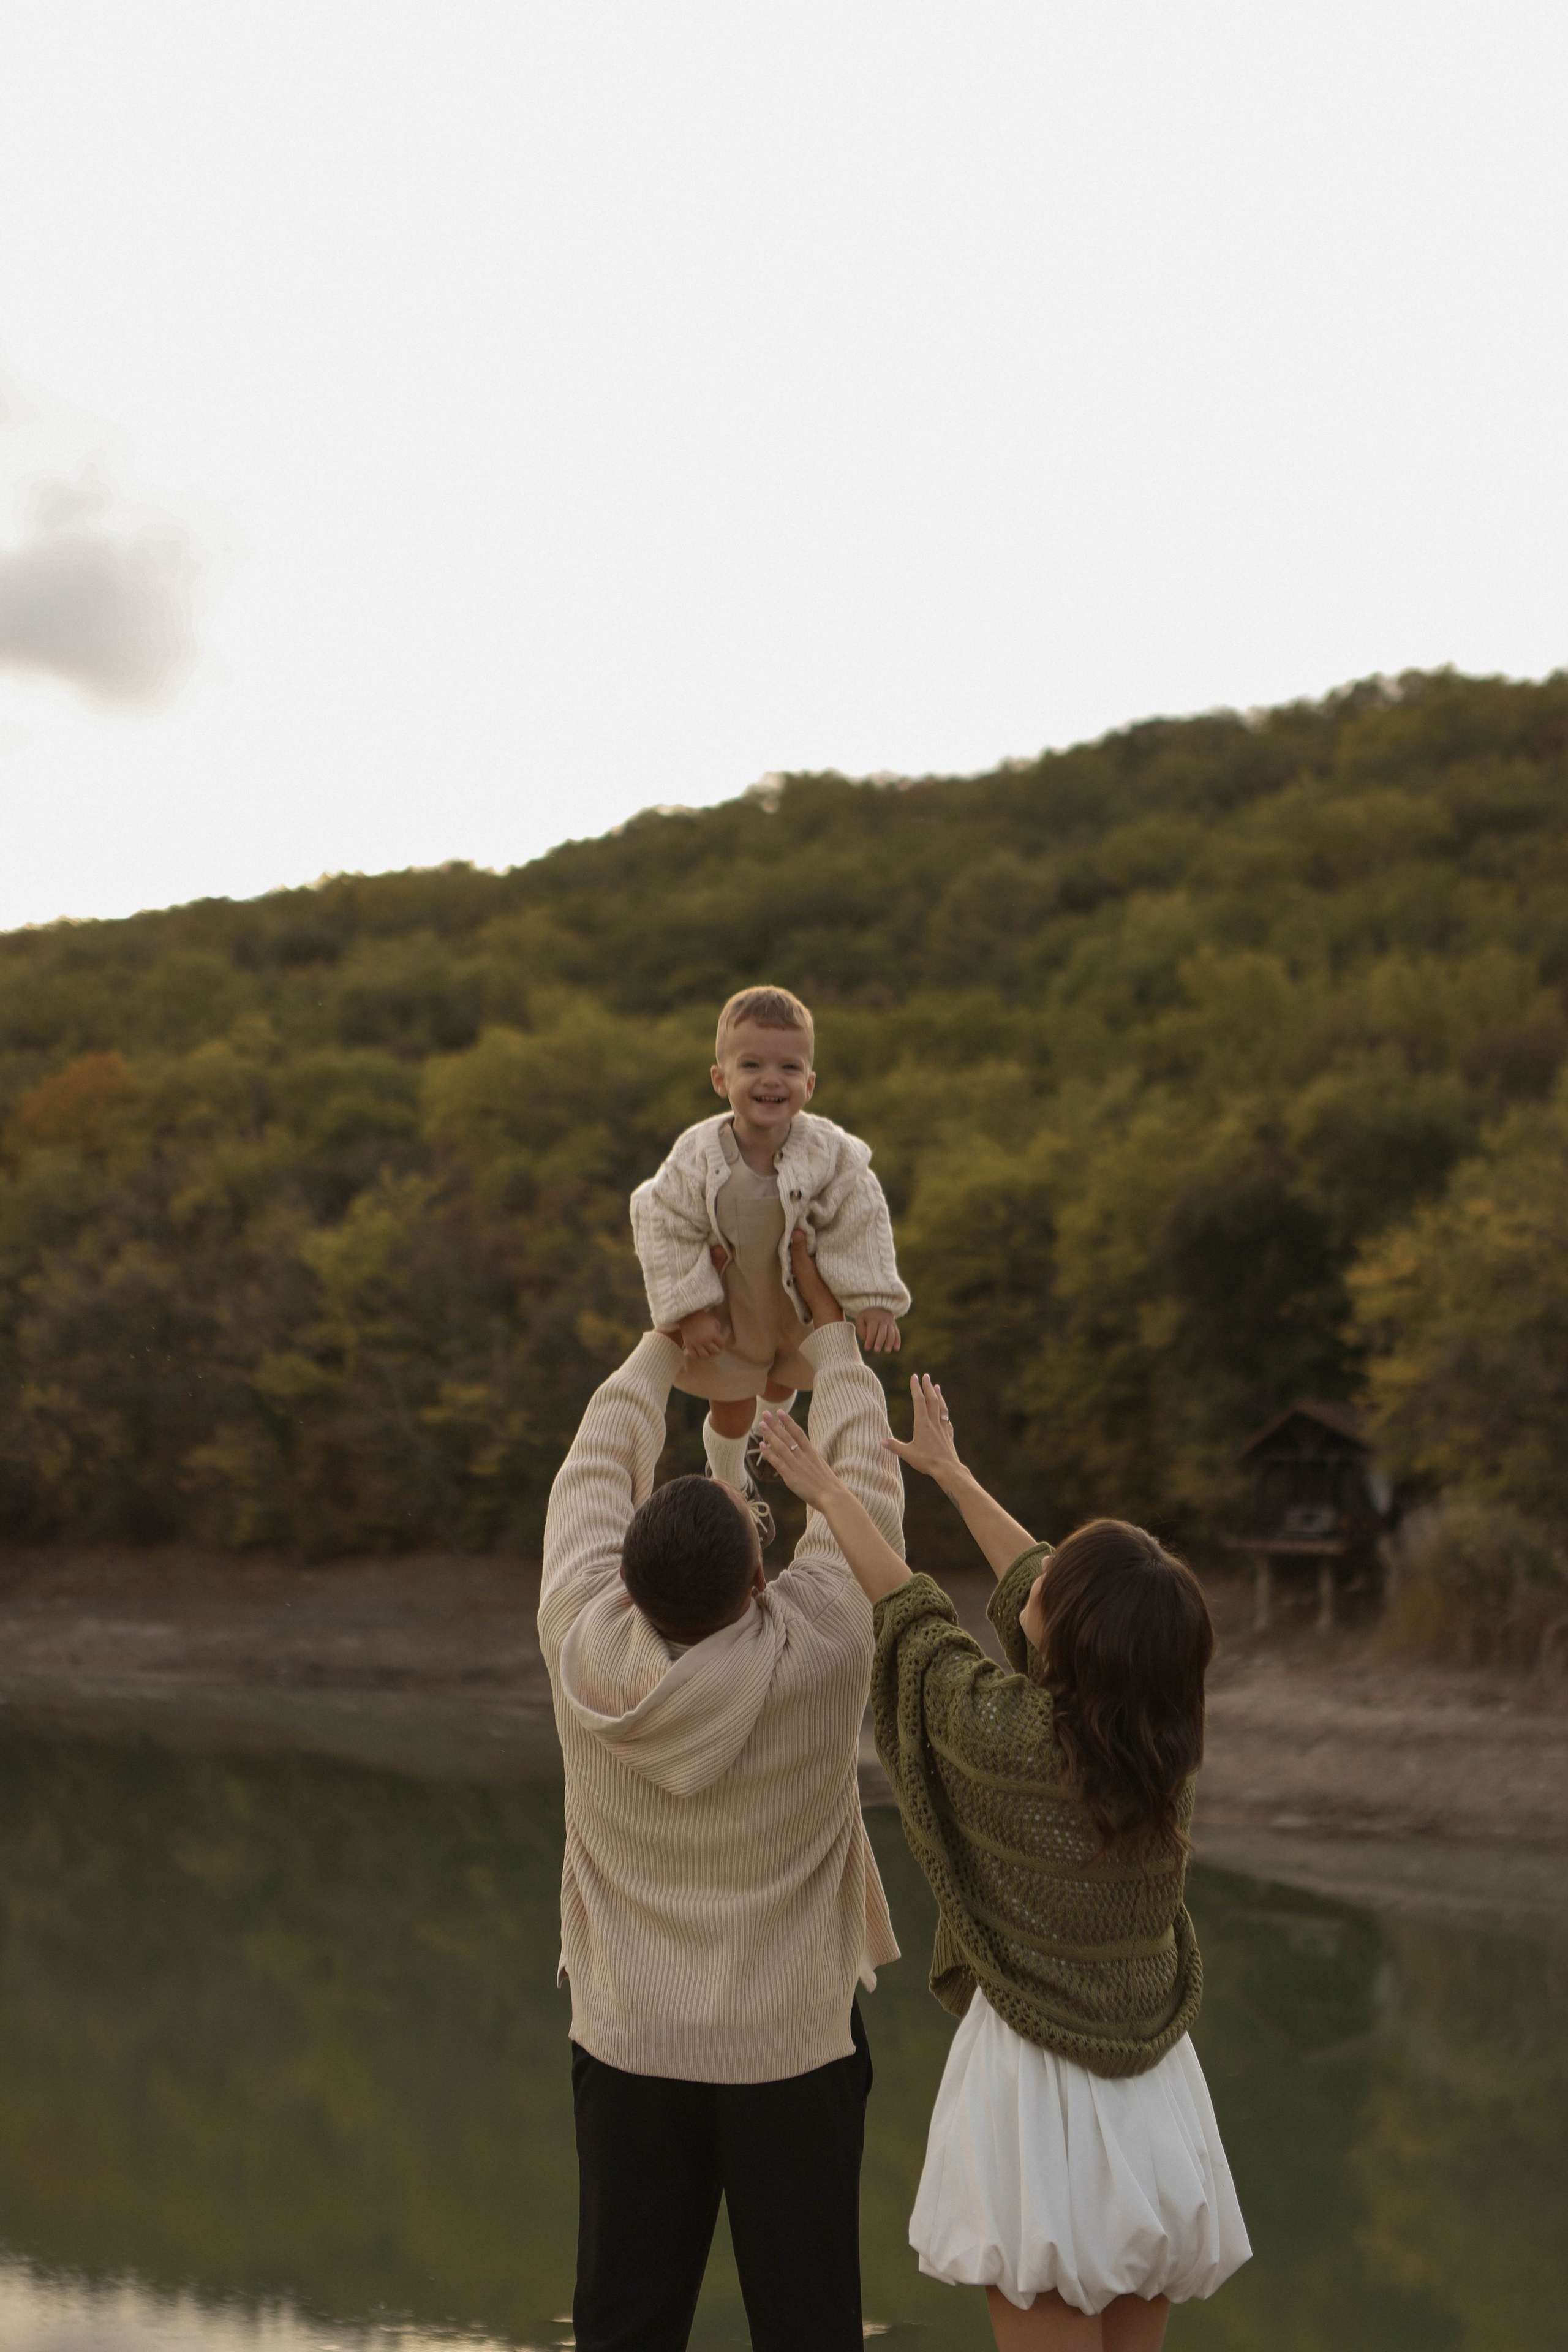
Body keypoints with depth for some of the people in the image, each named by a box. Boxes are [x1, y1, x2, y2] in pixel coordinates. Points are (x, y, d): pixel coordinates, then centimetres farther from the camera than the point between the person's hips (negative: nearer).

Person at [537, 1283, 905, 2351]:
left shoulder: (586, 1648, -14)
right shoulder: (819, 1650, -18)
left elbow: (594, 1479, 4)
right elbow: (862, 1483, -2)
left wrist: (666, 1345, 17)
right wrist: (832, 1343, 14)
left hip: (629, 2049, 2)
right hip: (795, 2048, -2)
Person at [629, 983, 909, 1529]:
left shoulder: (828, 1151, -31)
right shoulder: (697, 1156, -33)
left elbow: (859, 1223, -18)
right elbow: (667, 1230, -20)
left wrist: (874, 1299, -18)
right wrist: (689, 1310, -18)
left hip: (802, 1300, 2)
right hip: (727, 1309, -2)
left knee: (783, 1383, 30)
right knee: (731, 1406, 17)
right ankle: (731, 1483, 49)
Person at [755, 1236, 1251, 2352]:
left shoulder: (1007, 1734, -18)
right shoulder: (1170, 1743, -2)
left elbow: (909, 1609, -2)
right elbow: (1042, 1588, 12)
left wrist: (829, 1490, 12)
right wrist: (950, 1471, 26)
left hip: (1037, 2083, -6)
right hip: (1154, 2095, 6)